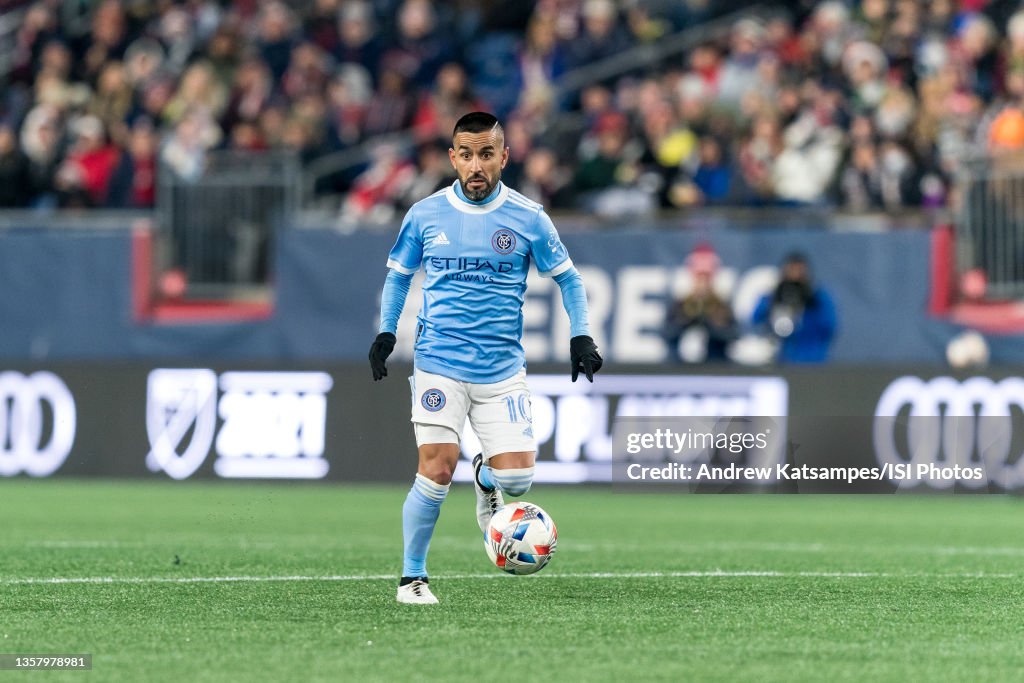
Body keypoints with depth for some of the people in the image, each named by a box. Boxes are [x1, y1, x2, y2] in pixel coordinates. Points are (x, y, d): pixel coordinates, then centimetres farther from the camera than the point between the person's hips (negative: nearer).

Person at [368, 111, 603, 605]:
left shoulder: (528, 218, 1)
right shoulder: (425, 215, 2)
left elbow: (567, 278, 12)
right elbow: (399, 275, 16)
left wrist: (581, 336, 0)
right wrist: (385, 332, 2)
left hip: (502, 372, 1)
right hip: (439, 366, -1)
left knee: (516, 478, -8)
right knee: (437, 472, -13)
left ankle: (485, 477, 31)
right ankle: (412, 577, 4)